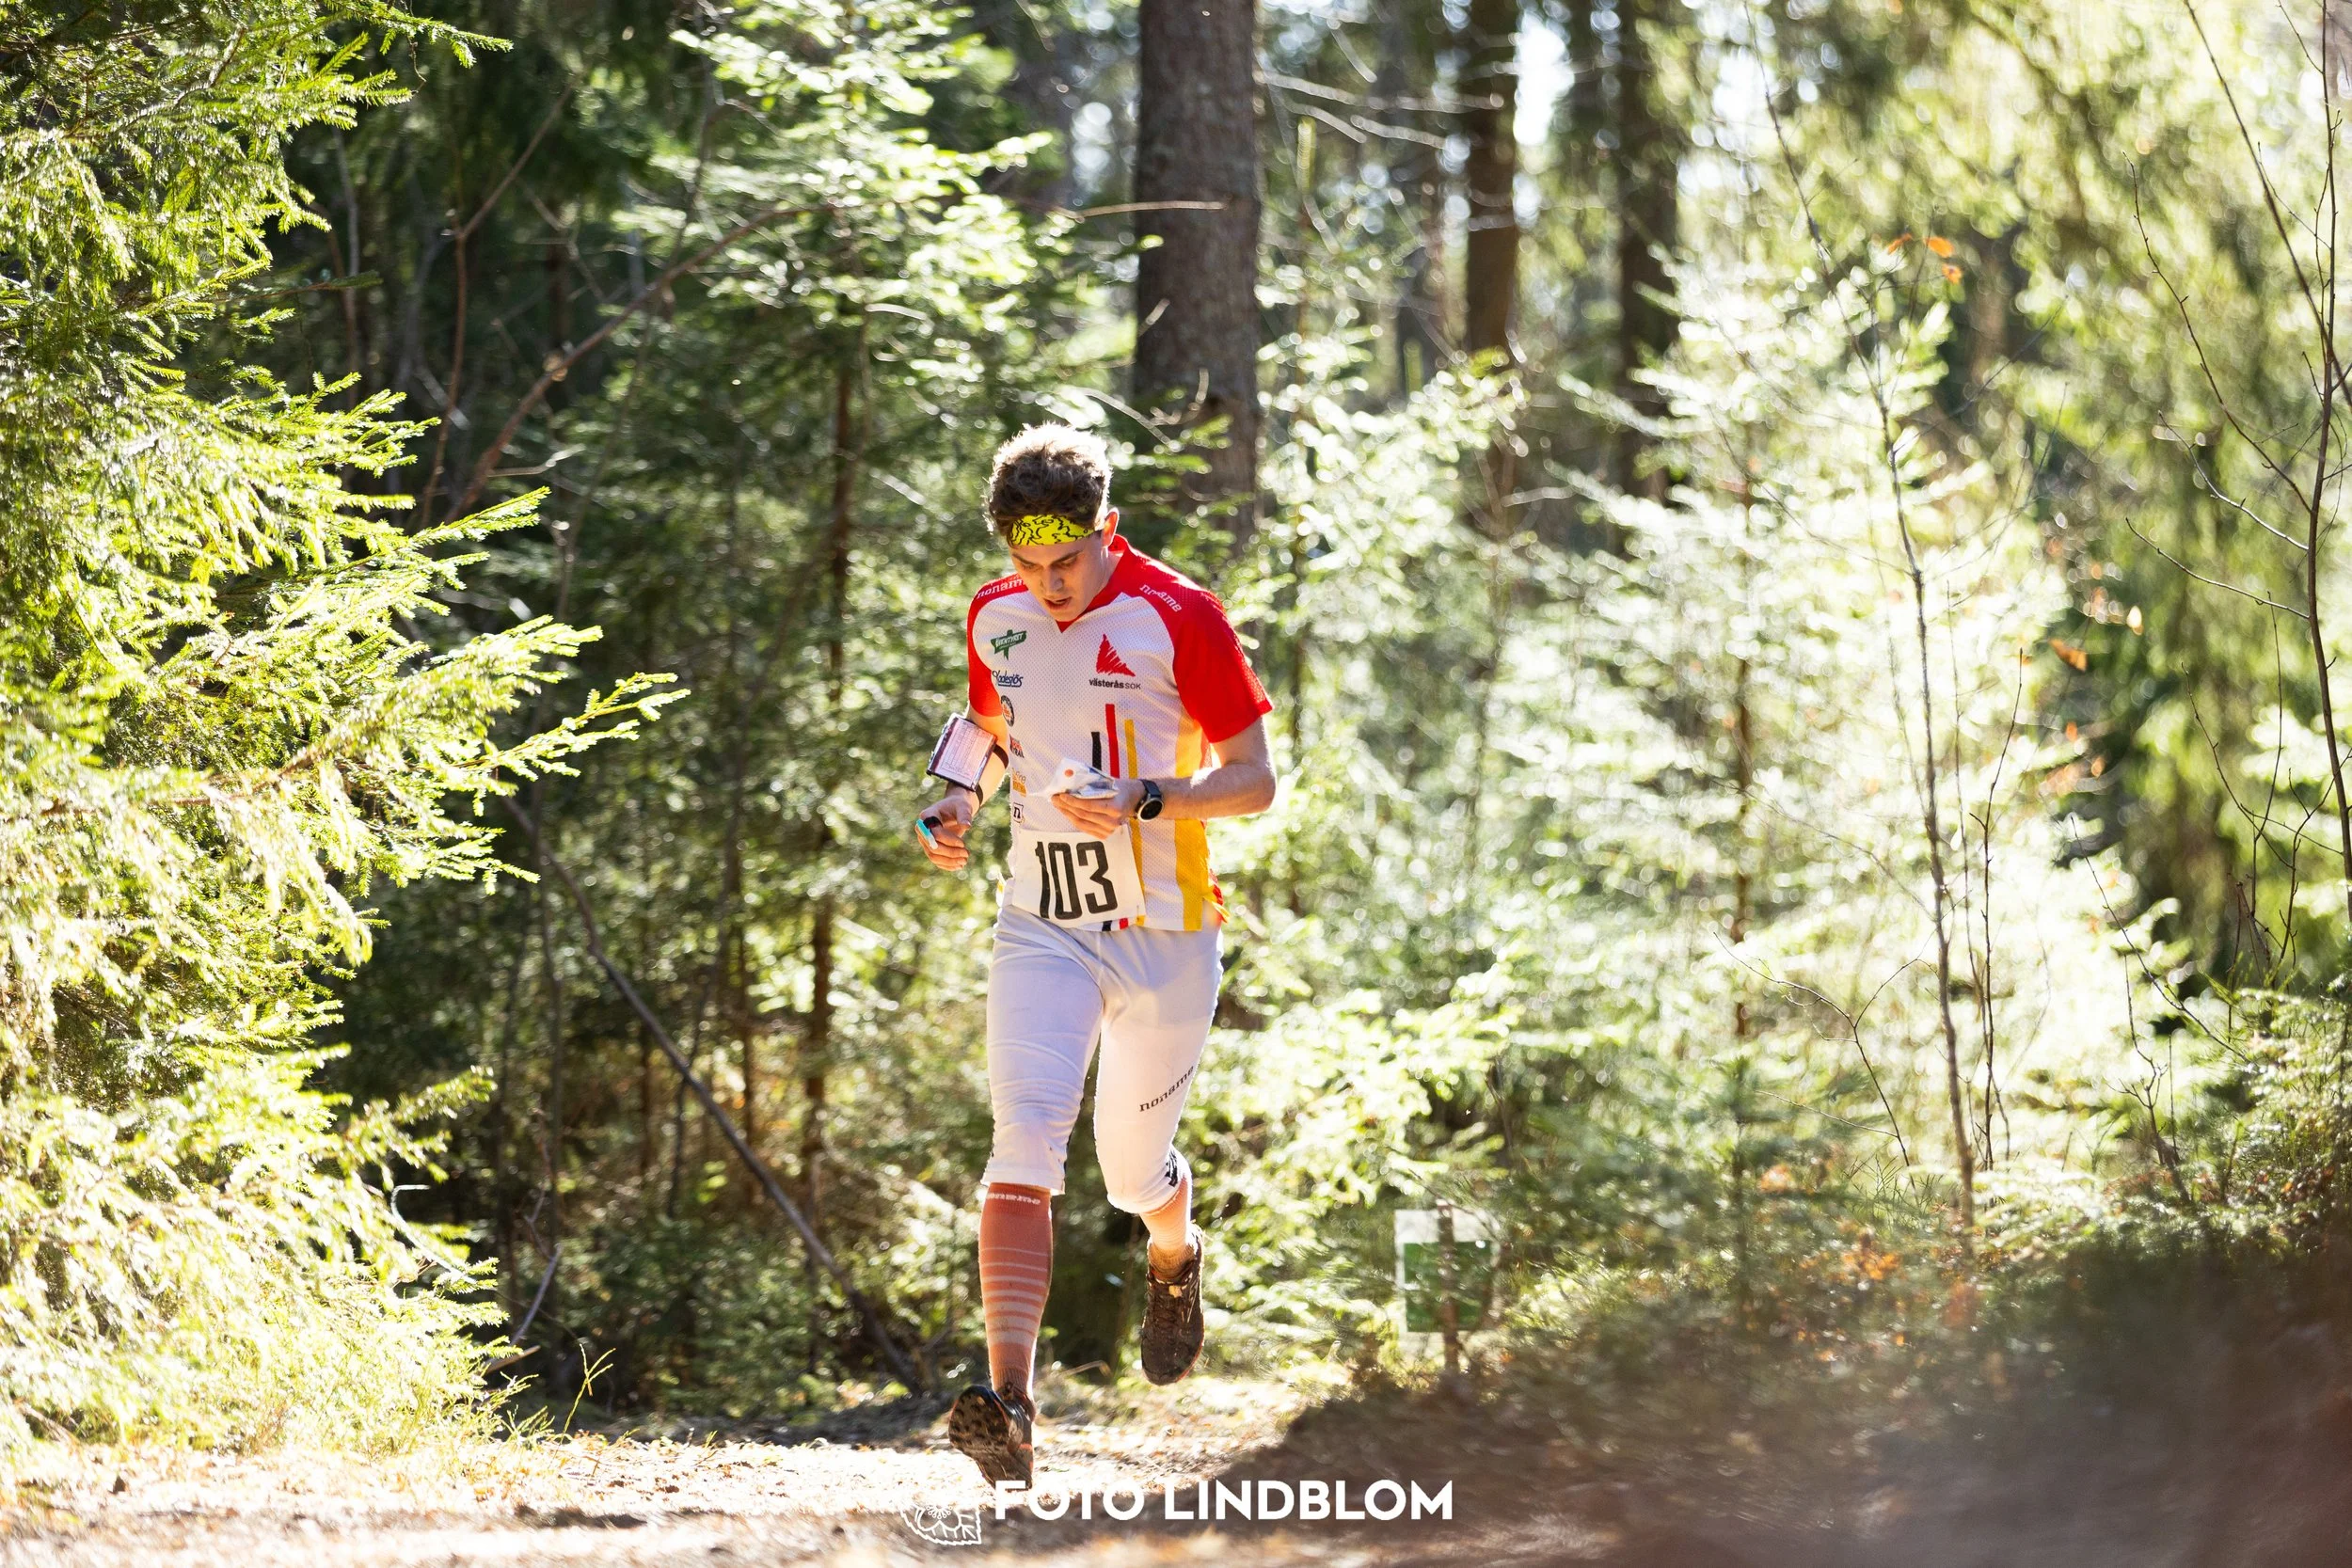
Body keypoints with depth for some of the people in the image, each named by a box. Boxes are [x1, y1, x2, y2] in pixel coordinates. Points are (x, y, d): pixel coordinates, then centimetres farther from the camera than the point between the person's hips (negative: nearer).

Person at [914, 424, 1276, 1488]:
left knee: (1132, 1168, 9)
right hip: (1041, 928, 2)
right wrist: (954, 806, 4)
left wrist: (1141, 802, -24)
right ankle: (1009, 1402, -29)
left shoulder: (1178, 617, -11)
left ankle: (1174, 1257, 49)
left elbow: (1253, 781, -8)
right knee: (1025, 1139, -18)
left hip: (1164, 931, -2)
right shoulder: (995, 619, 3)